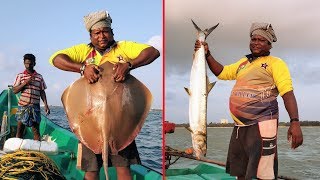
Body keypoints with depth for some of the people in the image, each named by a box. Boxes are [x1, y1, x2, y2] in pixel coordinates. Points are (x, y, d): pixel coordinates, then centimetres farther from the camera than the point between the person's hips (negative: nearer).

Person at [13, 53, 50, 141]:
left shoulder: (39, 77, 9)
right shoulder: (20, 76, 6)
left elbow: (42, 92, 9)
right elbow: (15, 90, 1)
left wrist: (46, 105, -1)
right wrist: (25, 82, -11)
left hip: (35, 106, 0)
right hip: (23, 106, 0)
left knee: (36, 130, -1)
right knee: (20, 130, 2)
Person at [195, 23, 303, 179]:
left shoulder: (275, 63, 0)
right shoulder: (243, 62, 20)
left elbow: (287, 92, -10)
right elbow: (221, 72, 25)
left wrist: (295, 122, -22)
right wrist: (207, 54, 13)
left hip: (261, 125, -7)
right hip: (240, 126, 7)